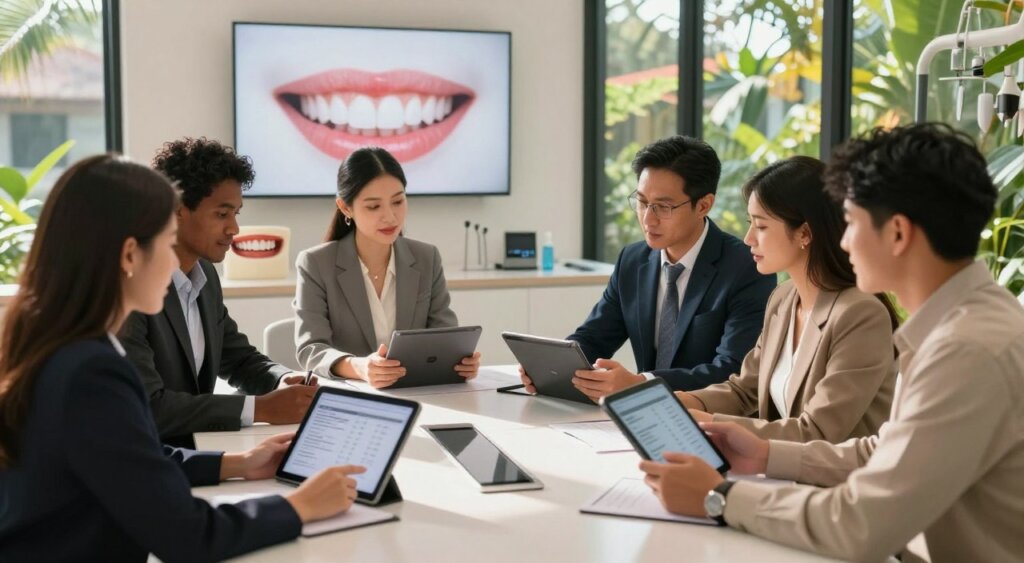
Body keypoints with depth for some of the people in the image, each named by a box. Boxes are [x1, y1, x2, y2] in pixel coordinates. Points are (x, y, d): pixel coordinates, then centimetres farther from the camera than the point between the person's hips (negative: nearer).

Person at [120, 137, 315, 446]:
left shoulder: (205, 274, 6)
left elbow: (238, 358, 17)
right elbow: (148, 406, -25)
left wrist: (285, 381, -4)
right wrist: (261, 409, -22)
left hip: (196, 447, 8)